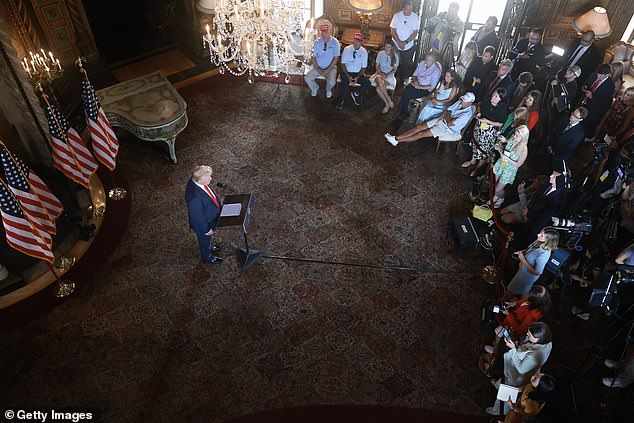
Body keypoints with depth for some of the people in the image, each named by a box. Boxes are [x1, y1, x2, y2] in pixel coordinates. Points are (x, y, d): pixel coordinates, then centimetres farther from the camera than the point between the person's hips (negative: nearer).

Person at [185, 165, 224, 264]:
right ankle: (207, 257, 55)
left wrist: (219, 204, 12)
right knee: (205, 240, 25)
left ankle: (210, 247, 67)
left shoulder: (196, 180, -21)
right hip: (204, 223, -7)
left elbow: (211, 193, 0)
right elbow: (198, 217, -31)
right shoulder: (194, 198, -46)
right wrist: (207, 229, -17)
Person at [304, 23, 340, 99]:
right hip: (317, 66, 2)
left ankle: (328, 90, 12)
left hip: (330, 67, -2)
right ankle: (315, 88, 19)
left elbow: (336, 58, -8)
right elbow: (313, 57, -2)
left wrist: (328, 70, -17)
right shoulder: (317, 42, -3)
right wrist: (318, 70, -15)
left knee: (332, 82, -29)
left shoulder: (334, 42, -8)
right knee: (307, 78, -17)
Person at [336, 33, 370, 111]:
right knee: (345, 83, -32)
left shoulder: (364, 52, 1)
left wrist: (357, 77, -15)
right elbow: (343, 64, -5)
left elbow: (363, 67, 2)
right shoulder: (347, 49, -3)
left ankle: (356, 94, 7)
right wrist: (348, 76, -17)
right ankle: (340, 101, -4)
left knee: (367, 83, -23)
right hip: (346, 72, -2)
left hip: (358, 73, 2)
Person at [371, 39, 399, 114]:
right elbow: (377, 66, 4)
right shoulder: (380, 53, 1)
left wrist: (387, 75, -15)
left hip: (390, 75, -2)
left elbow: (395, 69, 1)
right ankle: (389, 101, -21)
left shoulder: (395, 55, -2)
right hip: (379, 73, 2)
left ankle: (387, 105, -16)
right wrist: (381, 74, -14)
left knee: (378, 88, -33)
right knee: (380, 83, -36)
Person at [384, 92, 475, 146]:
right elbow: (446, 111, 10)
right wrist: (447, 114, -11)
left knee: (422, 134, -15)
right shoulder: (459, 102, 1)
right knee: (419, 127, -7)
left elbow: (449, 123, -25)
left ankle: (397, 141, -14)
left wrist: (447, 114, -8)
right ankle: (396, 138, -10)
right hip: (442, 120, 8)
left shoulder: (467, 114, -25)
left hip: (448, 130, -8)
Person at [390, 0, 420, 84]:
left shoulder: (415, 17, -10)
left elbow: (415, 33, -7)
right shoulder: (397, 16, -11)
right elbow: (393, 31, -7)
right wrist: (399, 42, -17)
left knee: (407, 65, 8)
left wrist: (405, 42, -18)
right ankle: (397, 79, 30)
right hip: (396, 45, 0)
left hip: (409, 46, 0)